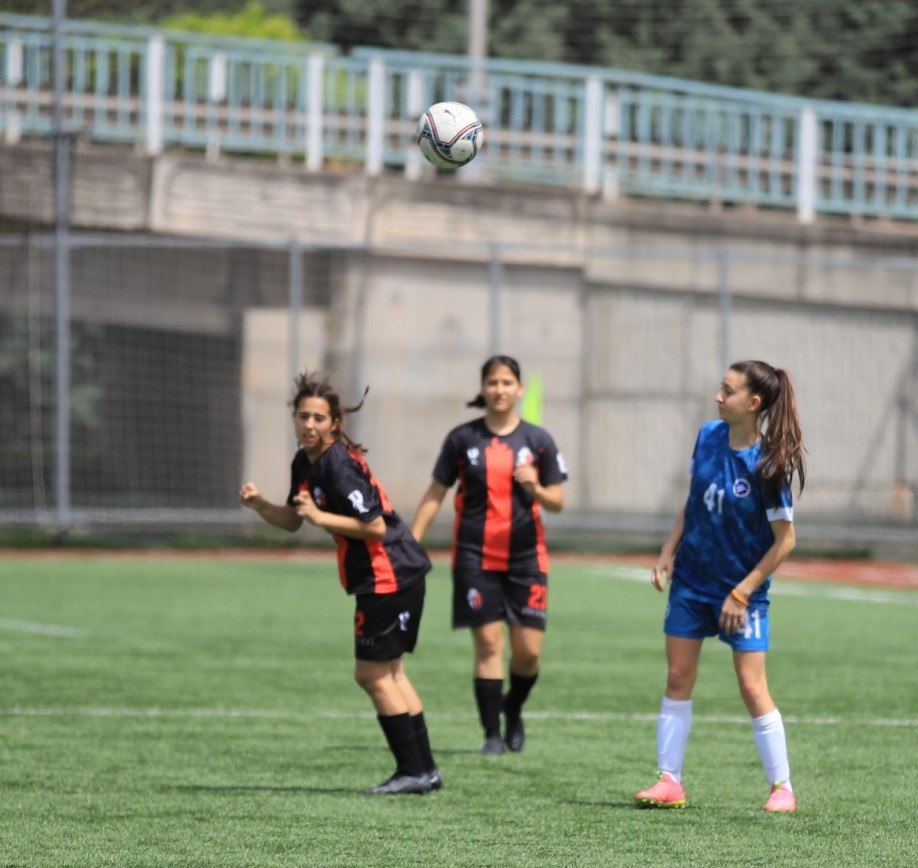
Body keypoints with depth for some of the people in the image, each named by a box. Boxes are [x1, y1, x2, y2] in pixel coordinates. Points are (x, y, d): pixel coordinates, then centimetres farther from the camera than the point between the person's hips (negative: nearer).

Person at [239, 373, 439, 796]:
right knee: (388, 673, 17)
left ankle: (413, 771, 3)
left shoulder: (339, 465, -21)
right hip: (391, 575, 10)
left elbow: (375, 525, -24)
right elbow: (293, 520, 18)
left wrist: (320, 517, -24)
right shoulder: (305, 463, 9)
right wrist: (259, 504, 0)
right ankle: (424, 769, 23)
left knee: (373, 674, -3)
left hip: (387, 575, -10)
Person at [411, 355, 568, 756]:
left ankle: (513, 708, 26)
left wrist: (536, 490, -16)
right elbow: (434, 495, 8)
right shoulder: (462, 438, 3)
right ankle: (492, 734, 0)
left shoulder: (538, 440, 3)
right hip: (476, 556, -1)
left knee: (529, 650, -3)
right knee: (488, 643, -7)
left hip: (526, 556, 1)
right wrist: (410, 543, 2)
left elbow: (557, 502, 6)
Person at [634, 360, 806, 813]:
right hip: (691, 579, 6)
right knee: (678, 679, 6)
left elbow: (784, 540, -16)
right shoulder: (709, 436, -3)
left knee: (752, 686, -4)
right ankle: (669, 782, 12)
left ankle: (782, 788, 6)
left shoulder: (766, 465, -21)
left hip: (740, 590, -6)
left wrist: (741, 593, -16)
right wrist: (668, 552, 4)